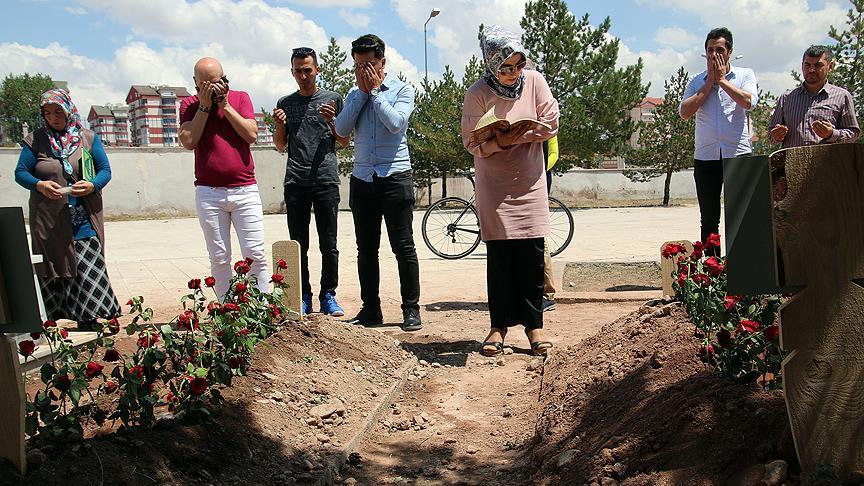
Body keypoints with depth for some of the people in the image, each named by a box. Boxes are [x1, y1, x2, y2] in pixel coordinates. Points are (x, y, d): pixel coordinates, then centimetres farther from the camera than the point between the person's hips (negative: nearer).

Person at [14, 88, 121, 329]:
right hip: (48, 221, 0)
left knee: (87, 271, -6)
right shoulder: (35, 140, 6)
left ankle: (88, 319, 2)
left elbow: (105, 170, 8)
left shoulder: (87, 138, 7)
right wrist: (40, 185, -15)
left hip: (84, 220, 0)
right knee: (52, 271, 3)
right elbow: (20, 173, 6)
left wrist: (92, 186, -14)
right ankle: (51, 324, 11)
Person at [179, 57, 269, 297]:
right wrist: (204, 106, -6)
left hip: (245, 190, 0)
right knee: (219, 259, 3)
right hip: (208, 193, 0)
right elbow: (188, 142, -7)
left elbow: (252, 134, -4)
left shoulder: (240, 98, 9)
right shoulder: (189, 105, 8)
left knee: (255, 255, -4)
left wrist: (225, 105, -6)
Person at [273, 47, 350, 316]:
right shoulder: (285, 103, 15)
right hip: (295, 183, 2)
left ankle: (328, 296, 7)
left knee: (328, 245, -1)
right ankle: (303, 297, 10)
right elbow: (280, 146, 18)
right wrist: (280, 125, -1)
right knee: (299, 245, 3)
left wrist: (331, 122, -8)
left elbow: (345, 142, 10)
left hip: (326, 180, -2)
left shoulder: (332, 99, 9)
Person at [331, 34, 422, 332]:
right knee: (366, 249, 9)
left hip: (395, 177, -4)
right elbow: (341, 129, -2)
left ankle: (411, 309, 6)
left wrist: (375, 91, -6)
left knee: (403, 247, -2)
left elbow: (396, 123, -16)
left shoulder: (402, 89, 2)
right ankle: (370, 310, 18)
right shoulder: (354, 94, 13)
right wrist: (363, 91, -1)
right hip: (362, 179, 5)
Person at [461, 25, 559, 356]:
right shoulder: (477, 94, -9)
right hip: (494, 184, -2)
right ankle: (499, 325, 10)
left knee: (532, 254, 1)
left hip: (529, 180, 2)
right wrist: (499, 143, -25)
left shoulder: (535, 81, -2)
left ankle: (533, 323, 11)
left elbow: (551, 124, 0)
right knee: (499, 254, -1)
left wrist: (521, 137, -16)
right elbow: (471, 143, -7)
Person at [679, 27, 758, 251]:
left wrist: (722, 80, -2)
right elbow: (684, 112, -3)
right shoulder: (697, 81, 12)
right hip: (705, 157, 2)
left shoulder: (745, 75, 9)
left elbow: (749, 101, -11)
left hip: (738, 155, -2)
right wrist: (709, 83, -1)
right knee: (709, 219, 5)